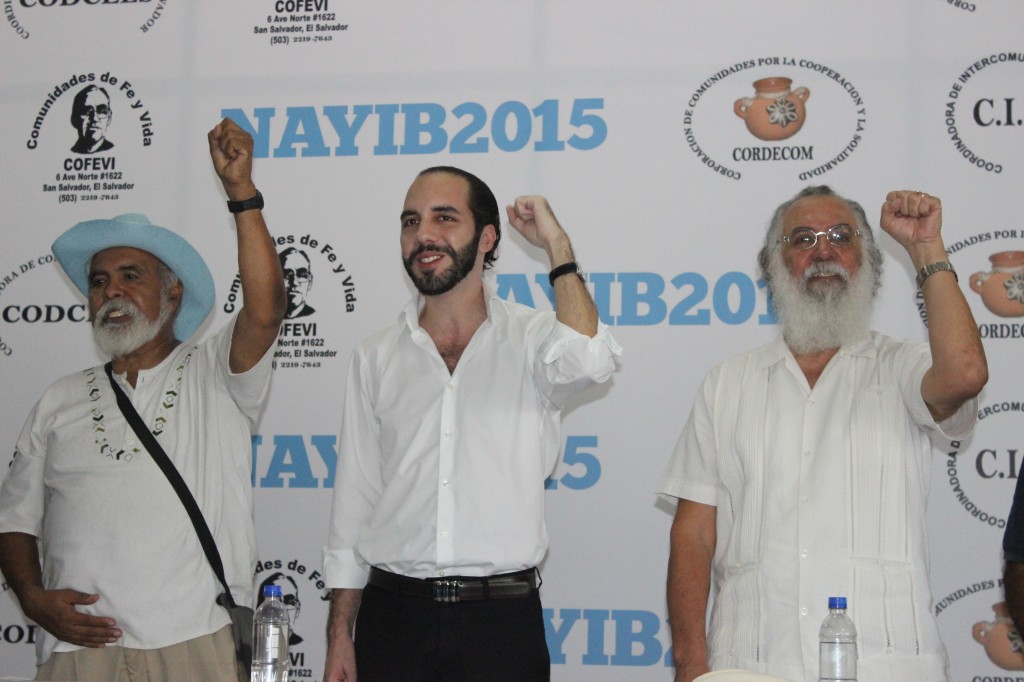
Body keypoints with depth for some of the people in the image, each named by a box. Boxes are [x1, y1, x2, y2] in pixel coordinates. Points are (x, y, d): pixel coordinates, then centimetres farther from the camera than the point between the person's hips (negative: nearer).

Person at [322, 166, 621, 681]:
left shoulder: (530, 339, 1)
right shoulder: (376, 358, 9)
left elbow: (587, 361, -24)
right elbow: (354, 499, 10)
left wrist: (557, 244, -13)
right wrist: (339, 633, 6)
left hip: (502, 619, -2)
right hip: (393, 617, 2)